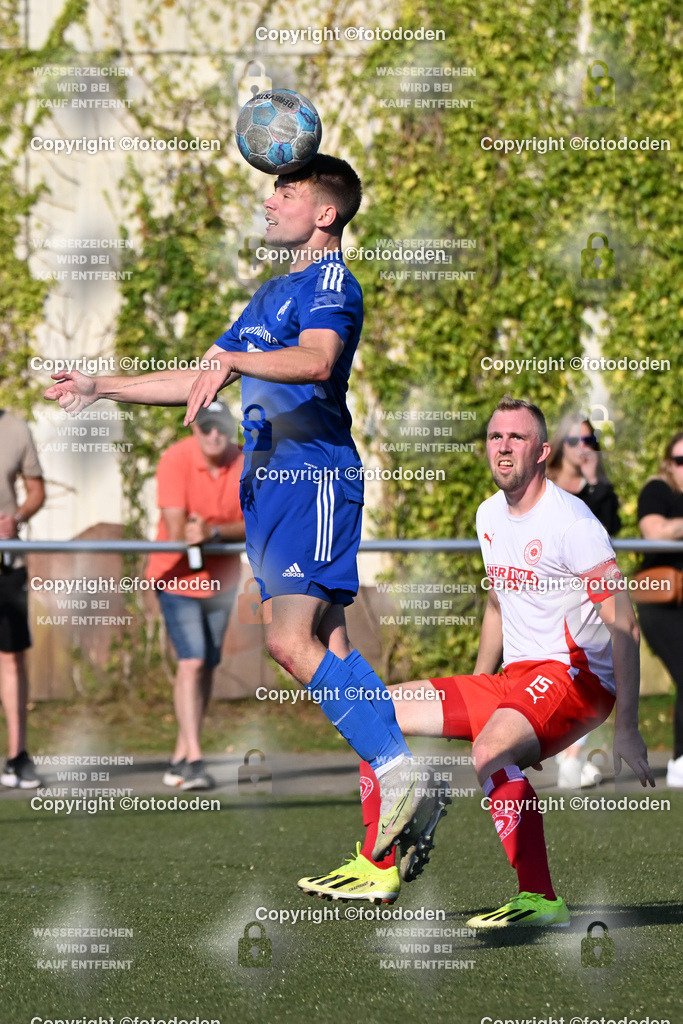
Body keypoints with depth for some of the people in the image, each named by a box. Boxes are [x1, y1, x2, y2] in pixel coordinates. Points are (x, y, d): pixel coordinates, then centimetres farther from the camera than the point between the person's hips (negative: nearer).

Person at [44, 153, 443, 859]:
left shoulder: (330, 281, -4)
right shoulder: (274, 293, 26)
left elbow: (316, 358, -26)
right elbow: (200, 382, 32)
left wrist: (232, 359, -39)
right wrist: (101, 388, 30)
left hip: (315, 476, -9)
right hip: (270, 482, 9)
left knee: (291, 639, -19)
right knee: (325, 649, 3)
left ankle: (400, 772, -17)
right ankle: (405, 801, 3)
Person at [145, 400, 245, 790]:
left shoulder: (245, 465, -8)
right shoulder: (176, 460, -18)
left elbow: (253, 526, -14)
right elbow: (176, 532, -22)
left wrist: (213, 531, -31)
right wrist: (232, 532, -20)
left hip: (222, 579, 5)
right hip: (178, 578, -5)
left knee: (208, 667, 9)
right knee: (191, 663, -16)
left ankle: (181, 759, 18)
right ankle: (194, 758, -18)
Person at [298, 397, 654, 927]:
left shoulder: (568, 520, -16)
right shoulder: (490, 515, 11)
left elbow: (625, 624, -19)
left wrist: (627, 726, -23)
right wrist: (472, 697, 27)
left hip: (576, 676, -9)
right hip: (514, 681, 9)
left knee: (492, 747, -37)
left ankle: (541, 900, -35)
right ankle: (379, 868, 12)